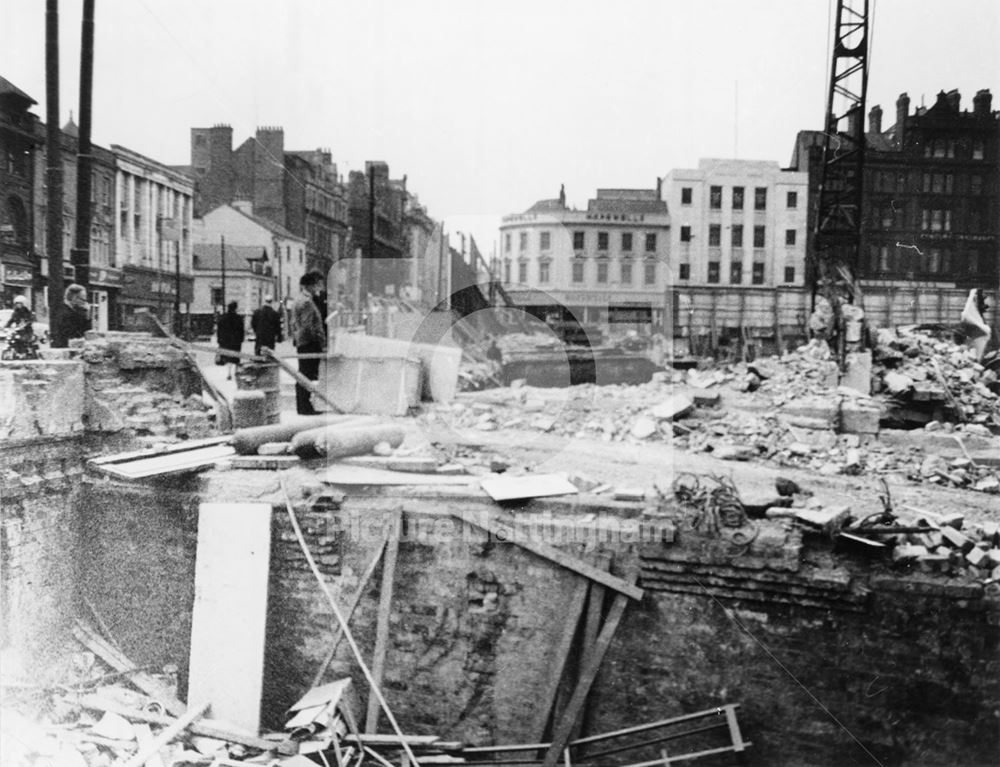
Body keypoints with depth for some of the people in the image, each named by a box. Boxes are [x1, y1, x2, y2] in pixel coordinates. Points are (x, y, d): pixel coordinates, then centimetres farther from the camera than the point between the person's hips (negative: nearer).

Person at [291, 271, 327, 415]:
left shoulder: (299, 300, 19)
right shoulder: (306, 302, -15)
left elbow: (294, 324, 23)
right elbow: (308, 326, -21)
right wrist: (322, 343, -18)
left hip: (301, 343, 11)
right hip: (309, 344, -11)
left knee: (303, 376, 14)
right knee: (308, 376, -8)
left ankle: (302, 406, 19)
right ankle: (305, 407, -5)